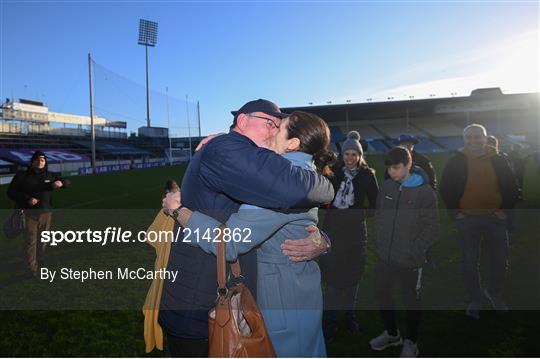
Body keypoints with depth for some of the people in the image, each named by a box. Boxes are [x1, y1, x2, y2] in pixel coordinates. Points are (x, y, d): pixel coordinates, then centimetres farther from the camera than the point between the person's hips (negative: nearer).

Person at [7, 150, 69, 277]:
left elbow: (67, 182, 10)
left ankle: (41, 264, 28)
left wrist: (61, 183, -15)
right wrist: (27, 199, -17)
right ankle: (32, 269, 6)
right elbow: (11, 192, -2)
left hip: (46, 213, 3)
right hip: (28, 214, -3)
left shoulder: (50, 175, 8)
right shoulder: (22, 176, -1)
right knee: (31, 242, -3)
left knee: (43, 242, 12)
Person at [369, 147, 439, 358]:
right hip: (384, 257, 5)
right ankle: (391, 333, 41)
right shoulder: (385, 187, 0)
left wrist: (413, 252, -12)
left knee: (411, 301, 12)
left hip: (410, 261, -5)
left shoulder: (425, 192, -13)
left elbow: (431, 229, -10)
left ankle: (411, 342, 34)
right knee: (382, 294, 17)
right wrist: (378, 243, 4)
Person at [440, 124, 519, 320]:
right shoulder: (456, 161, -3)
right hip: (466, 219, -1)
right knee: (470, 261, 7)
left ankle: (495, 293, 36)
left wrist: (505, 209, -2)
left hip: (495, 217, 2)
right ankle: (475, 301, 22)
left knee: (500, 260, 11)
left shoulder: (499, 160, 2)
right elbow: (445, 188, 1)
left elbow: (511, 186, 7)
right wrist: (454, 212, -5)